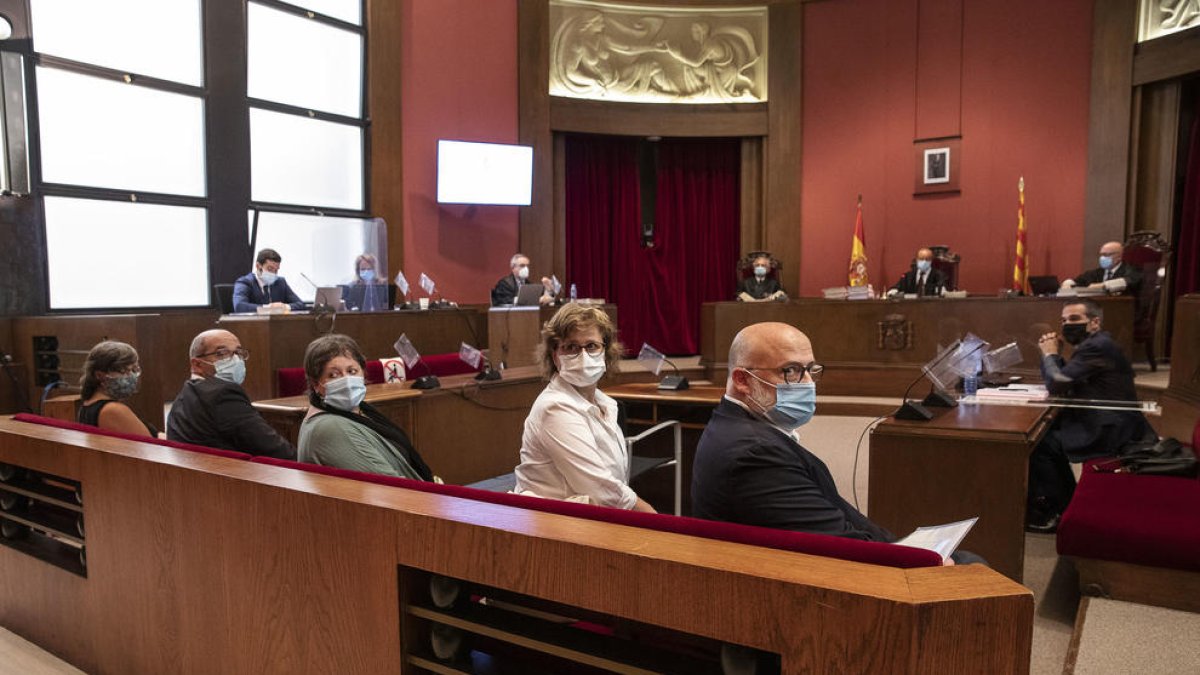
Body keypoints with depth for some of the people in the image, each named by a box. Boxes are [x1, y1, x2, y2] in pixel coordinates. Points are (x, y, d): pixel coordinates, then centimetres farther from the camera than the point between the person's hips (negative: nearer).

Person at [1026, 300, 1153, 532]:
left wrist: (1050, 354, -6)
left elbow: (1056, 384, -22)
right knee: (1047, 430, 13)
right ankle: (1066, 500, 20)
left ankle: (1054, 513, 4)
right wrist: (1051, 354, 1)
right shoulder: (1093, 344, 14)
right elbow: (1061, 381, 17)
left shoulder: (1097, 346, -19)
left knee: (1039, 444, -11)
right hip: (1106, 423, 10)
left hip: (1110, 432, -10)